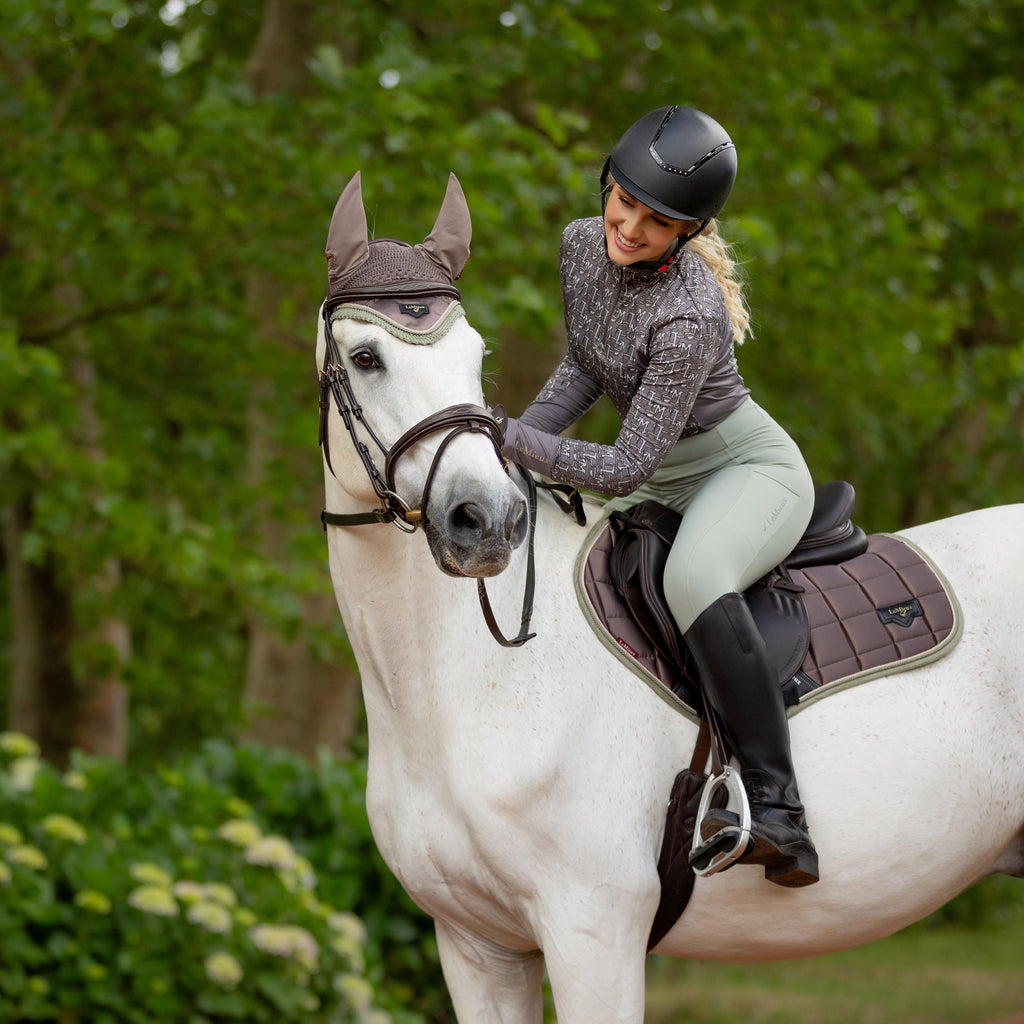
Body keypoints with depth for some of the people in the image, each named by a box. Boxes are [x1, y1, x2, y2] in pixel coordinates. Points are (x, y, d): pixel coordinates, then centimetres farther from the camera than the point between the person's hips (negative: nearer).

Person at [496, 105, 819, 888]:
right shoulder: (584, 244, -8)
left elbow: (624, 468, -30)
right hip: (666, 484, 9)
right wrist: (509, 446, -4)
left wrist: (506, 436, -31)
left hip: (751, 469, -9)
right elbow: (585, 369, 9)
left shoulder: (690, 315, -32)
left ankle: (779, 818, -41)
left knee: (693, 578, -39)